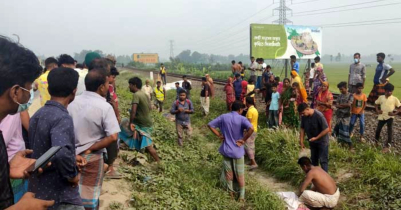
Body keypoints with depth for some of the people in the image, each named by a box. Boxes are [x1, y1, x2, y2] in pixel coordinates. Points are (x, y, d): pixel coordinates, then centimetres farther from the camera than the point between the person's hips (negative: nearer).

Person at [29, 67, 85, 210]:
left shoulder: (38, 115, 6)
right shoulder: (62, 118, -23)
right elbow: (61, 152, -40)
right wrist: (72, 175, -22)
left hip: (37, 191, 9)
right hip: (60, 196, -9)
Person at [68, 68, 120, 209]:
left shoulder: (73, 102, 0)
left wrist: (74, 148, 12)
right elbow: (113, 137, -23)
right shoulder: (105, 107, -16)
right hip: (92, 158, -5)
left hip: (72, 155, 5)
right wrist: (90, 149, -15)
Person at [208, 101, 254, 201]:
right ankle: (242, 196, 17)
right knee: (240, 174, 11)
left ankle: (230, 192, 28)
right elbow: (251, 128, -30)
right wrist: (243, 140, -18)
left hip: (226, 150, 3)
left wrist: (219, 135, 1)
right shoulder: (241, 119, -13)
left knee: (228, 172, 17)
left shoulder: (223, 117, -3)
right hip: (238, 151, -3)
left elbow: (210, 125, -1)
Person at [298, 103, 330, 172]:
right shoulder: (303, 116, -10)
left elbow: (326, 129, -23)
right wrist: (301, 142, -4)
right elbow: (302, 129, 0)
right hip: (312, 142, 6)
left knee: (323, 160, -3)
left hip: (322, 141, -6)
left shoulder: (318, 115, -28)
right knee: (313, 160, 18)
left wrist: (316, 138, -23)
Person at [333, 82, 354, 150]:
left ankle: (351, 147, -5)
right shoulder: (340, 96, 7)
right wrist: (344, 106, -16)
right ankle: (342, 144, 29)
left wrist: (340, 104, -6)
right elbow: (336, 105, -1)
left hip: (346, 116, -5)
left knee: (345, 131, -10)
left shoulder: (350, 95, -5)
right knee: (338, 130, 12)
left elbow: (349, 104, -17)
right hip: (339, 115, 5)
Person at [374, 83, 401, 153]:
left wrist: (395, 113, -12)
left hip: (390, 117, -3)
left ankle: (387, 146, -8)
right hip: (382, 116, 3)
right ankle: (376, 141, 34)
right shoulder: (381, 97, 2)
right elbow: (376, 103, 15)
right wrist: (377, 110, 0)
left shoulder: (394, 99, -6)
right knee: (378, 129, 9)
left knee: (389, 131, -8)